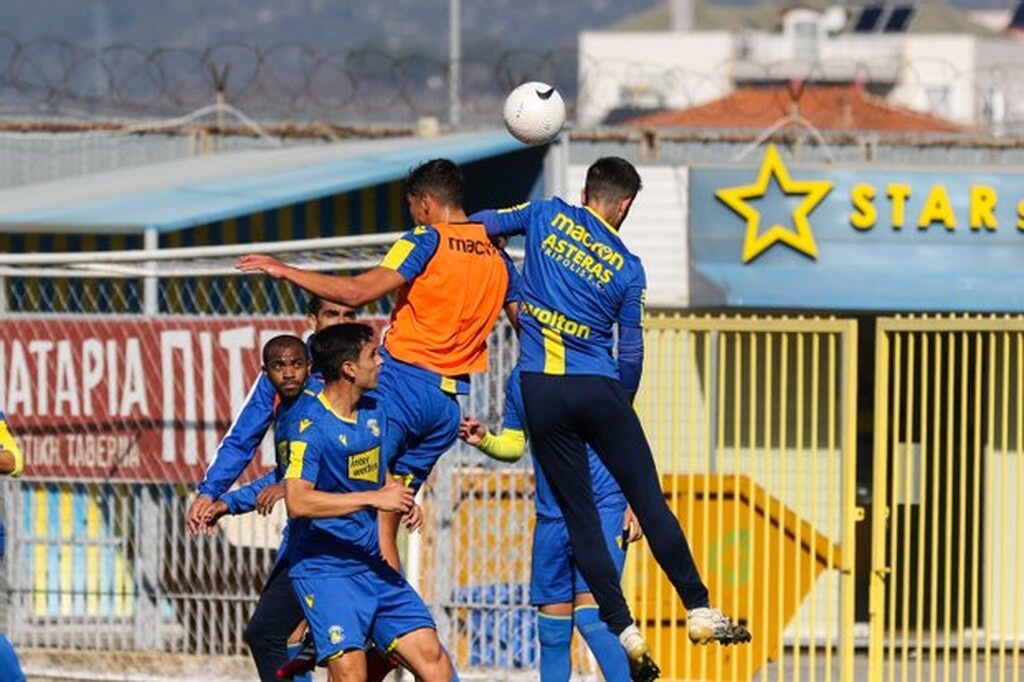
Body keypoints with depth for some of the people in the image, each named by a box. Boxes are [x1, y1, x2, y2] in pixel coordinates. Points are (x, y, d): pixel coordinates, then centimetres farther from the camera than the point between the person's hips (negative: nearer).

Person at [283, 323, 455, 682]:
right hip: (324, 568, -7)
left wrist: (402, 500, 4)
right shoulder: (311, 424, -15)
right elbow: (297, 501, -27)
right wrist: (374, 498, -27)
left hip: (374, 566, 7)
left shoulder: (373, 412, 9)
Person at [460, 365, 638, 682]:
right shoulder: (519, 379, 9)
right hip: (551, 517, 5)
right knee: (552, 630, 7)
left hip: (603, 507, -5)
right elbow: (514, 445, 18)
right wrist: (483, 440, -4)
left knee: (590, 615, -18)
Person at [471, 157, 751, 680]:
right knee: (650, 502, 5)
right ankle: (699, 611, 5)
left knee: (579, 516, 4)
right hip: (597, 390, -1)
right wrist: (622, 405, 21)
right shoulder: (627, 269, 3)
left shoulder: (548, 216, 4)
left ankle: (625, 632, 3)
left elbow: (480, 225, 11)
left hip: (539, 391, 1)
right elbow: (631, 353, 6)